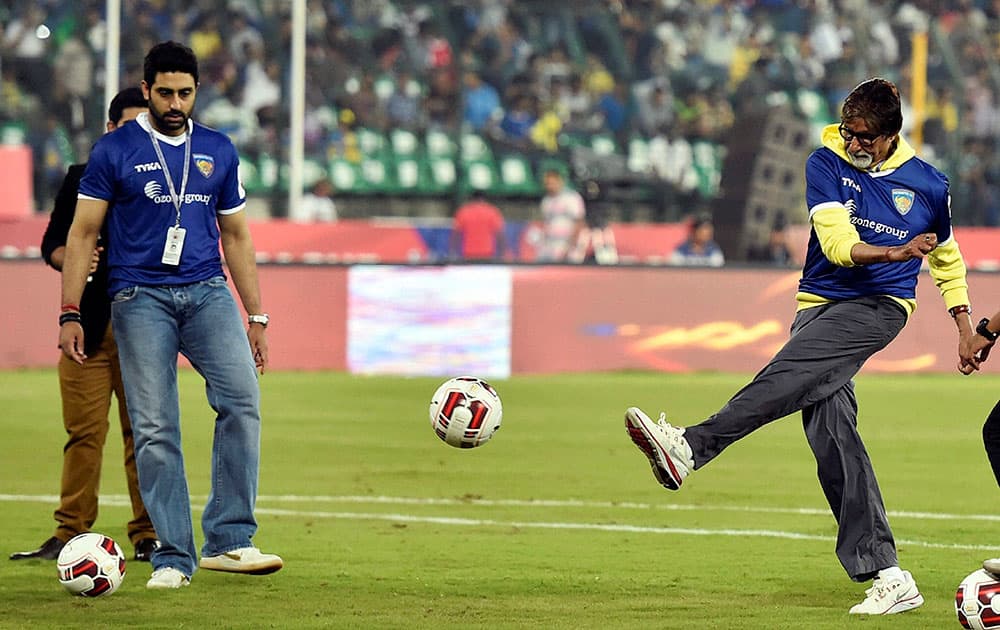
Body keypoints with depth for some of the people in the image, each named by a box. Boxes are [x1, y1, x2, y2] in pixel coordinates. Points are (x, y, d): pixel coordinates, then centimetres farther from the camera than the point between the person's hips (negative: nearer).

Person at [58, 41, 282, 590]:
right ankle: (173, 557, -1)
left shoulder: (218, 151, 12)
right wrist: (70, 315, -3)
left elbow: (235, 235, 19)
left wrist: (256, 316, 15)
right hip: (140, 298, -2)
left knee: (242, 399, -18)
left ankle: (228, 540, -16)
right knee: (155, 429, -6)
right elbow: (82, 234, 4)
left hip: (207, 293, 2)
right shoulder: (115, 151, 3)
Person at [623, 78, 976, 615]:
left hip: (877, 305, -2)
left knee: (789, 376, -28)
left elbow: (947, 257, 22)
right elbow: (836, 243, -11)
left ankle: (688, 449, -40)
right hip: (819, 303, 2)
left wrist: (964, 326, 22)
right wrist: (892, 253, -28)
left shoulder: (927, 185, 5)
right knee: (831, 433, -9)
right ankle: (886, 576, -9)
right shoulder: (827, 163, 2)